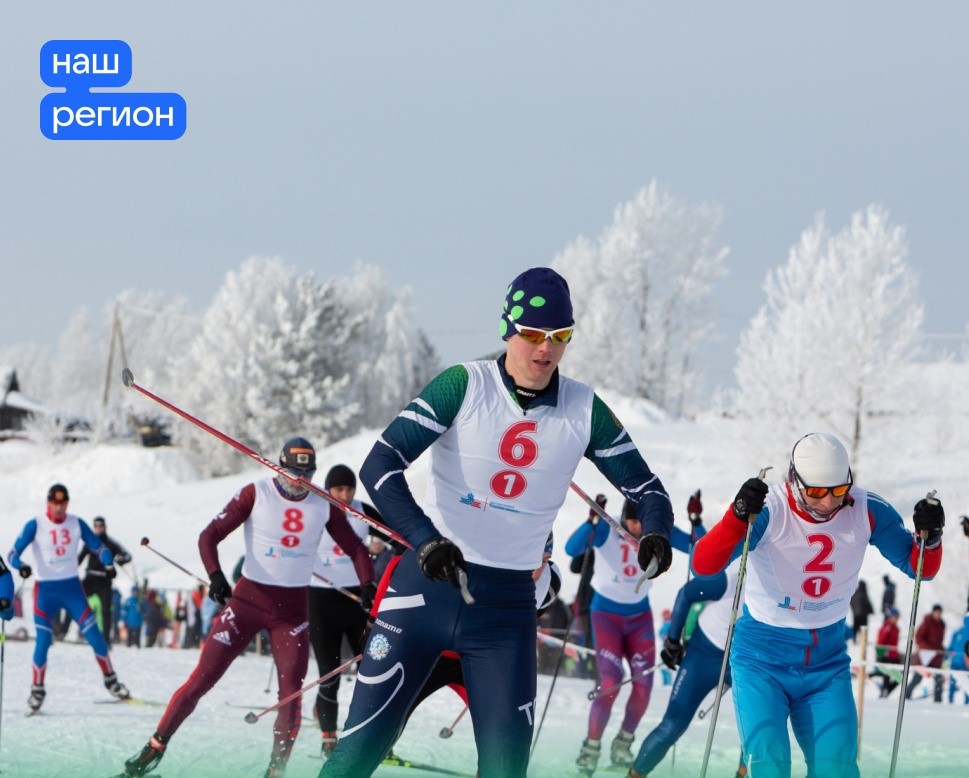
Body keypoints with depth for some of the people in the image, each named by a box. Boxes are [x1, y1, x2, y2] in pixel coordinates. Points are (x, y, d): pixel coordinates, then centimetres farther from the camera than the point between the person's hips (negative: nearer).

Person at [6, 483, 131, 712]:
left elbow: (97, 546, 3)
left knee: (94, 635, 0)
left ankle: (110, 680, 18)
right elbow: (14, 553, -13)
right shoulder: (35, 526, -8)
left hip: (72, 588, 3)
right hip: (46, 590, -3)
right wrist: (21, 565, -36)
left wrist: (108, 562, -19)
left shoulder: (76, 523, 1)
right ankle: (37, 690, 3)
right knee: (43, 641, -12)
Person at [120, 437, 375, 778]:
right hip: (249, 598, -2)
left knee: (291, 692, -8)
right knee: (202, 679, -4)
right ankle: (154, 748, 8)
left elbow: (355, 549, 4)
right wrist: (215, 575, -28)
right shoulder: (256, 494, -8)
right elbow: (210, 535, -11)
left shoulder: (324, 505, 0)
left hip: (293, 608, 2)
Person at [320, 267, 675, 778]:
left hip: (508, 605, 3)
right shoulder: (464, 386, -10)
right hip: (426, 584, -2)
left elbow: (645, 486, 6)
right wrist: (426, 541, -31)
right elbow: (379, 466, -16)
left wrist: (656, 534, -18)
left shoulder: (584, 411, -1)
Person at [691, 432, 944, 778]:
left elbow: (919, 568, -1)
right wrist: (738, 516, -47)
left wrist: (929, 536, -24)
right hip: (763, 660, -3)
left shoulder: (866, 511, -9)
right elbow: (704, 565, -30)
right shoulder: (767, 510, -20)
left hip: (827, 662, 3)